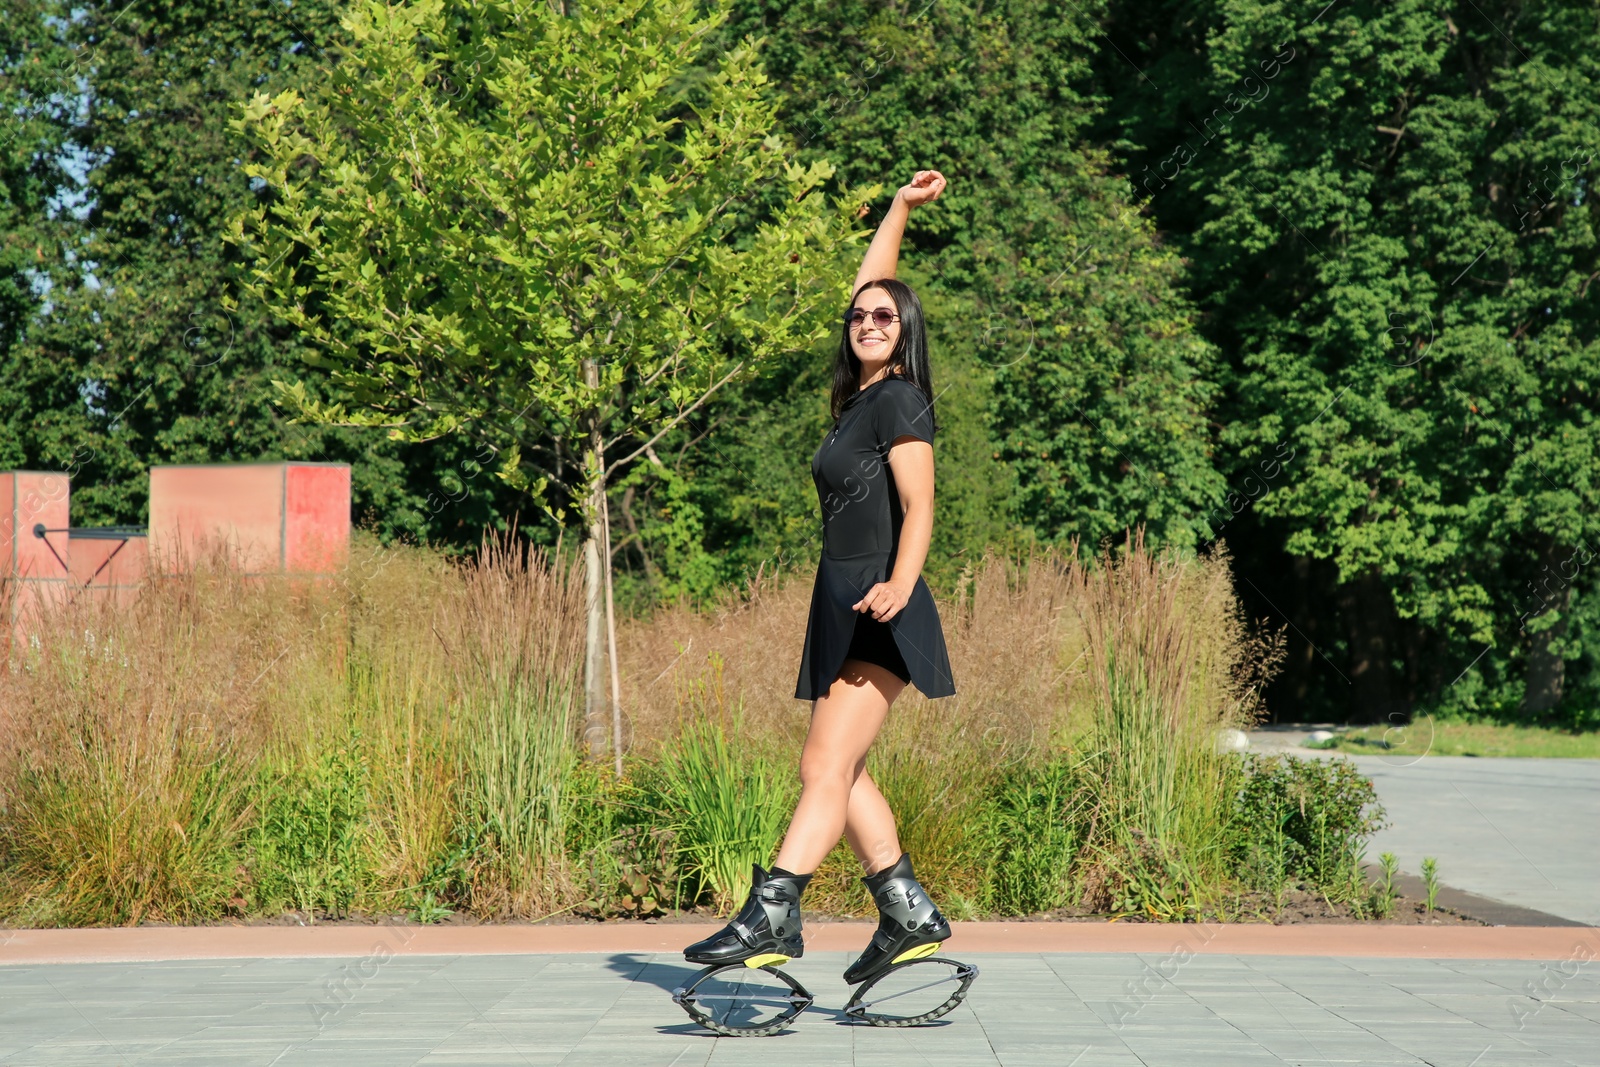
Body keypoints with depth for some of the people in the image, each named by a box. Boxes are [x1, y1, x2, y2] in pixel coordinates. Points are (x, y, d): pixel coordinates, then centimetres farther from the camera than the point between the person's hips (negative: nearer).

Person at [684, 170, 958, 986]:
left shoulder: (899, 402, -8)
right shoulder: (863, 395, 16)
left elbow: (919, 506, -17)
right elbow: (867, 289, 27)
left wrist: (899, 584, -30)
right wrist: (900, 209, 28)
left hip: (879, 614, -9)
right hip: (844, 610, 9)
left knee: (826, 768, -15)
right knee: (837, 773, 8)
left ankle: (771, 917, -22)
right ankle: (910, 915, 13)